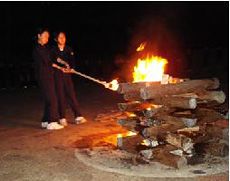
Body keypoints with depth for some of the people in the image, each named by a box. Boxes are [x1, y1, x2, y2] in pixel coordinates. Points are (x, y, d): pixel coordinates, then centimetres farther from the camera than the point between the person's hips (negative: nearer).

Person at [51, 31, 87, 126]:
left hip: (67, 75, 2)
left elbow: (72, 61, 0)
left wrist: (70, 68, -19)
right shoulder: (53, 50, 0)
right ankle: (63, 118, 7)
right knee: (61, 96, 0)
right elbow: (52, 63, -2)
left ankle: (78, 117, 0)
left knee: (72, 95, -2)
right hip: (57, 75, -2)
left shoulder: (69, 49, 7)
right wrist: (60, 68, -14)